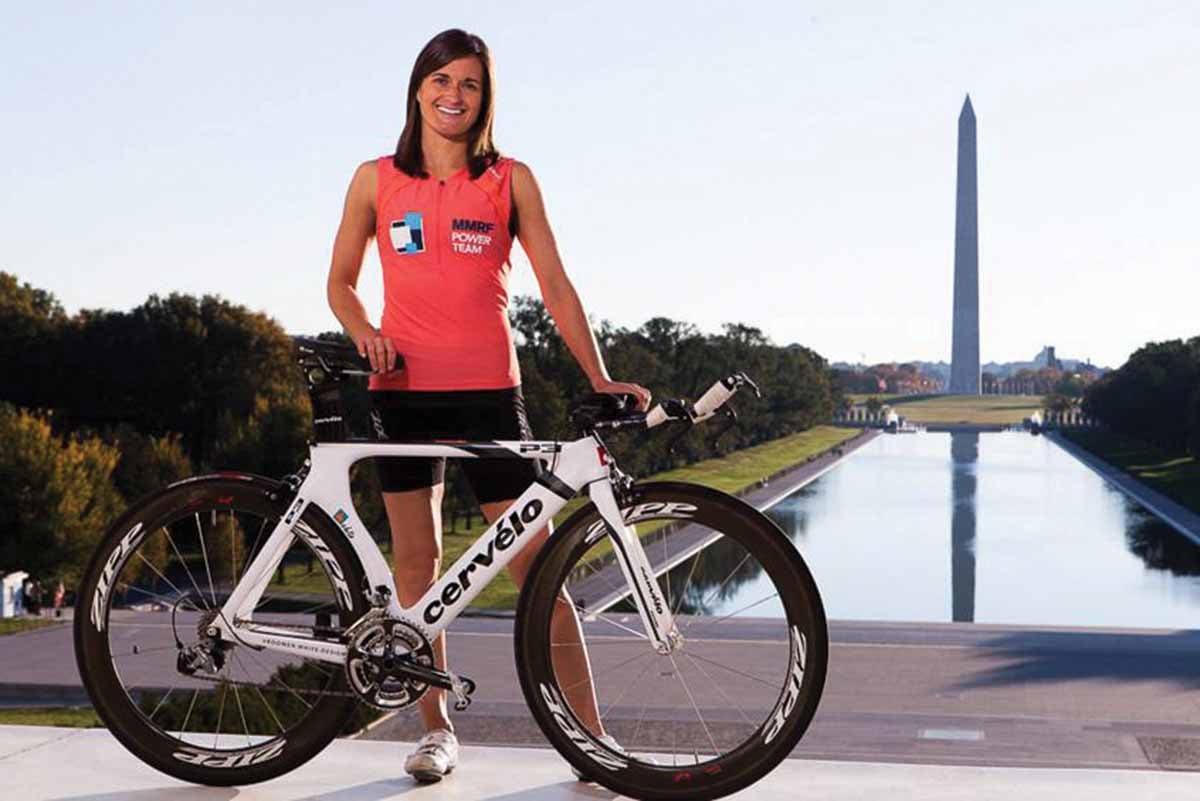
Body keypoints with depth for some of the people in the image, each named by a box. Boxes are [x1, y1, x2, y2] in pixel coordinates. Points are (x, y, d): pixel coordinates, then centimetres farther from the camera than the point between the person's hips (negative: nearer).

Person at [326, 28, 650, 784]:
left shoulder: (512, 181, 4)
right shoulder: (377, 180, 7)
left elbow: (555, 284, 1)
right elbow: (341, 281, 13)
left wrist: (600, 377, -9)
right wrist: (367, 335, -9)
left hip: (488, 391, -1)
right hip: (405, 390, 2)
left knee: (537, 565, -4)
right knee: (417, 562, 6)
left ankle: (591, 739, 2)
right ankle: (437, 728, 19)